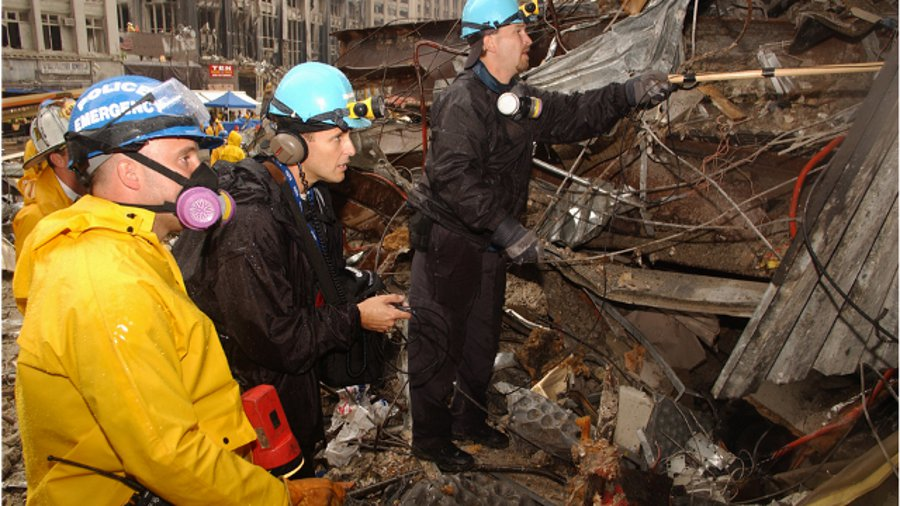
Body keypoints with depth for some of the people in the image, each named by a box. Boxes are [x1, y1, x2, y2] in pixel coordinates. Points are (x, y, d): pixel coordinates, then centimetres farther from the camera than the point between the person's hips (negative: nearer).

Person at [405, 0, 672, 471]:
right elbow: (454, 178, -30)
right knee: (438, 344, 4)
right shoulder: (461, 102, -20)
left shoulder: (521, 100, 9)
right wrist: (508, 229, -33)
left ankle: (469, 422, 39)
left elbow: (574, 115, 16)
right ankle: (430, 438, 22)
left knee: (481, 339, 20)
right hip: (447, 243, -9)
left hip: (489, 246, 9)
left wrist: (629, 93, 5)